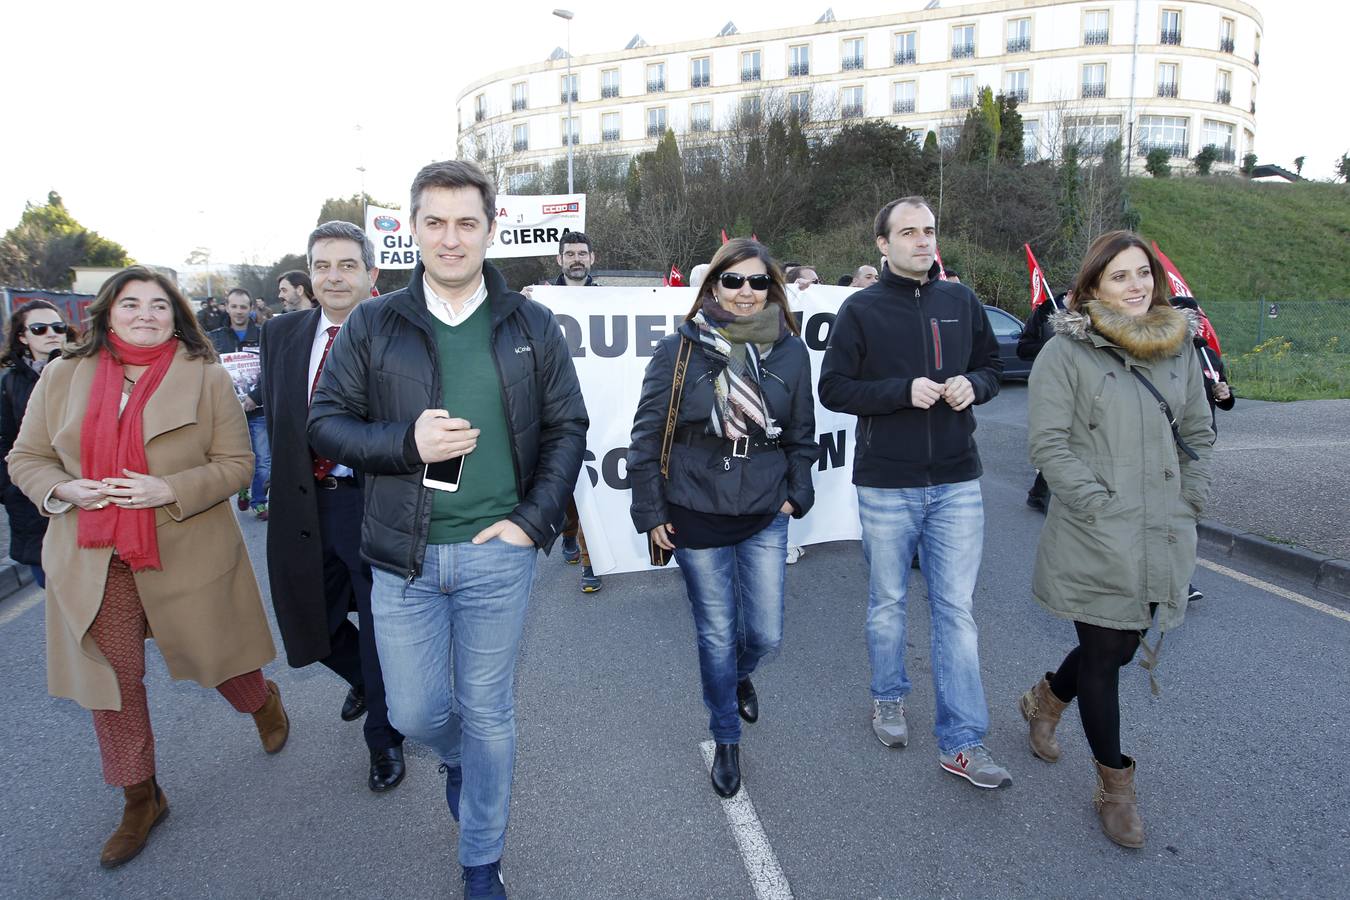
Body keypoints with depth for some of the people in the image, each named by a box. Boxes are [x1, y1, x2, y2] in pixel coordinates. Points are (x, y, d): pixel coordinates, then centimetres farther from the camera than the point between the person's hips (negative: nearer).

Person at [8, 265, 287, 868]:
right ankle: (140, 800, 29)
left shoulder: (206, 376, -4)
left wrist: (169, 490, -20)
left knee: (214, 656, 12)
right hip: (91, 564, 3)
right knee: (112, 681, 9)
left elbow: (236, 463, -5)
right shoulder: (62, 376, 3)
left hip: (186, 555, -2)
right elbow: (25, 457, 10)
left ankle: (263, 702, 47)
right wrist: (61, 490, -12)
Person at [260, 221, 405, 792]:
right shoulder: (282, 334, 6)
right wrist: (288, 484, 7)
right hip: (306, 505, 5)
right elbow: (275, 419, 12)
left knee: (380, 630, 9)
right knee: (310, 622, 17)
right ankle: (363, 679, 50)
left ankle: (384, 740, 33)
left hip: (375, 504, -5)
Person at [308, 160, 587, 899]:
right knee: (415, 713, 11)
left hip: (497, 553, 0)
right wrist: (406, 442, -17)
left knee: (488, 716, 10)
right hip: (403, 554, 1)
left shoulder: (532, 327, 1)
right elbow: (325, 422, 2)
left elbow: (567, 428, 3)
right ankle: (457, 760, 49)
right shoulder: (372, 325, 1)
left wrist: (533, 519, -7)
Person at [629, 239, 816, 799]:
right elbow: (647, 434, -4)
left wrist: (796, 494, 5)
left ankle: (738, 675, 48)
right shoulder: (680, 349, -8)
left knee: (766, 635, 10)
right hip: (697, 520, -2)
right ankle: (726, 740, 32)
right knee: (716, 635, 9)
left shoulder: (790, 351, 0)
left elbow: (801, 433, 11)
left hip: (765, 519, 3)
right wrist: (650, 512, -4)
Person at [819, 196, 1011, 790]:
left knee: (956, 609, 3)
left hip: (956, 484, 2)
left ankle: (962, 742, 12)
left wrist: (973, 384, -8)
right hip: (886, 485, -2)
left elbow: (992, 365, 15)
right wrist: (903, 391, -19)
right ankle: (888, 699, 37)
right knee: (887, 604, 13)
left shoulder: (961, 302, 6)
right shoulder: (861, 309, -3)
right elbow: (833, 389, -6)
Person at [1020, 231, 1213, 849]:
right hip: (1096, 541, -5)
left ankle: (1045, 699, 46)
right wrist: (1101, 503, -16)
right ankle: (1115, 787, 24)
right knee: (1104, 654, 5)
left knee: (1121, 646, 16)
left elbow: (1198, 431, 20)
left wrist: (1191, 498, 9)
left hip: (1163, 539, 6)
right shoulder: (1067, 352, -8)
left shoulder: (1180, 346, 10)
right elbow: (1048, 443, -12)